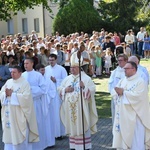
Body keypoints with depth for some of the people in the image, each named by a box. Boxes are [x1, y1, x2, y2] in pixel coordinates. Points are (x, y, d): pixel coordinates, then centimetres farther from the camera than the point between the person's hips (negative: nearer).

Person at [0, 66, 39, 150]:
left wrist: (12, 94, -16)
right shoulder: (8, 82, 10)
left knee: (20, 134, 0)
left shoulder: (25, 83, -7)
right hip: (9, 113, 6)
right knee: (9, 133, 8)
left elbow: (26, 97, -19)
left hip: (19, 114, -5)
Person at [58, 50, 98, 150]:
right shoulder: (67, 79, 11)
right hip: (70, 108, 4)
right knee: (72, 126, 9)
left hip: (81, 108, -4)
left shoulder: (86, 78, -3)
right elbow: (60, 89, 12)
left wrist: (84, 87, -25)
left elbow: (92, 90, -10)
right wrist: (65, 90, -8)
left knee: (83, 127, -2)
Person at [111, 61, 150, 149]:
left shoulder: (140, 82, -9)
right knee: (123, 135, 11)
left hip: (134, 116, -7)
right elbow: (114, 92, 9)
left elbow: (137, 96, -21)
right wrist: (118, 92, -14)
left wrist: (123, 92, -17)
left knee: (135, 138, -2)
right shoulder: (123, 81, 13)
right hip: (123, 114, 7)